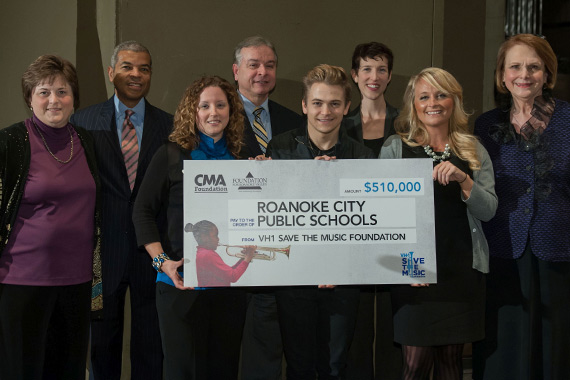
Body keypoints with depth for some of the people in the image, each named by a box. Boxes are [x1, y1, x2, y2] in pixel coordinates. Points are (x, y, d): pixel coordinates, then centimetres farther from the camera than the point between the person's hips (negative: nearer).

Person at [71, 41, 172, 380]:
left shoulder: (169, 126, 5)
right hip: (104, 248, 0)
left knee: (151, 345, 8)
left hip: (152, 250, 1)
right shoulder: (84, 122, 3)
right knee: (103, 341, 11)